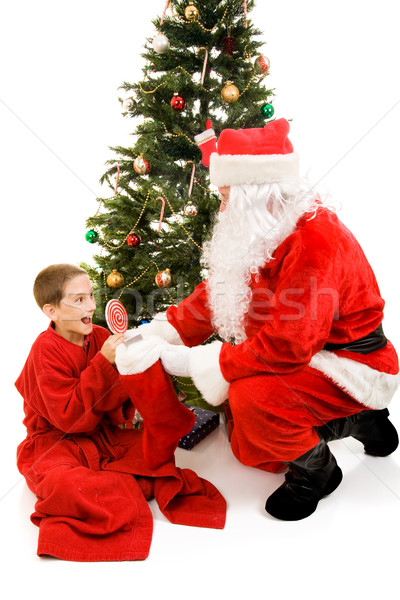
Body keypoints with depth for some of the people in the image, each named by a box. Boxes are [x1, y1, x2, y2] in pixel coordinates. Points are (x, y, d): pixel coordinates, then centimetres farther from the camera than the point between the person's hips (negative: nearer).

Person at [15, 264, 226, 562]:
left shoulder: (100, 337, 2)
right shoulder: (46, 351, -16)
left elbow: (114, 400, 4)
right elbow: (68, 415, -23)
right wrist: (104, 363, -28)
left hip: (103, 433, 5)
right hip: (55, 443, -5)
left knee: (152, 448, -16)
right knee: (66, 484, -35)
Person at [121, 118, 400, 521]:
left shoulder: (313, 239, -30)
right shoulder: (264, 232, 1)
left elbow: (287, 345, -34)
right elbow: (216, 292, 5)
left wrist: (195, 363, -27)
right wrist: (158, 334, -7)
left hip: (354, 366, -9)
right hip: (307, 359, 10)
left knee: (252, 395, -33)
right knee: (251, 452, 11)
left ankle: (316, 469, -2)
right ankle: (358, 421, 23)